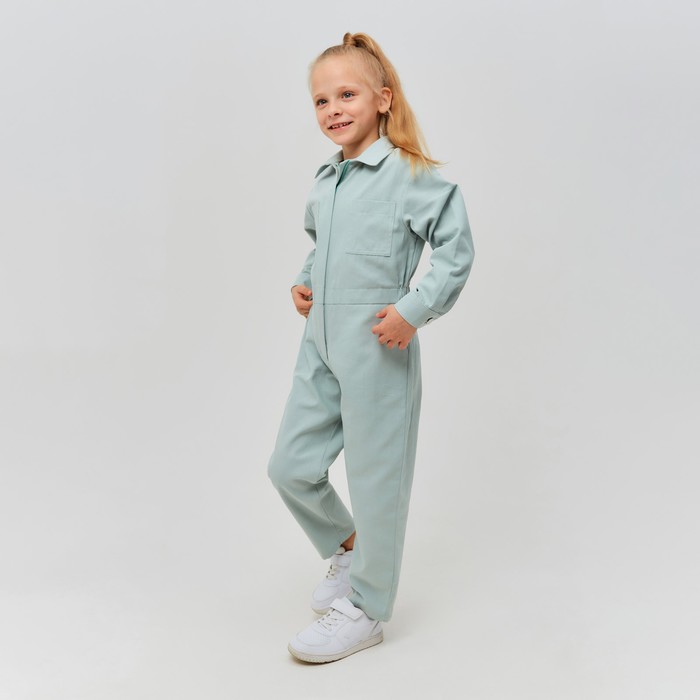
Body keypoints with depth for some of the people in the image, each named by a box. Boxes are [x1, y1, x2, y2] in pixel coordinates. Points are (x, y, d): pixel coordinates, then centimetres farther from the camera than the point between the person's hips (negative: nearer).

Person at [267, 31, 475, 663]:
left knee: (375, 476, 5)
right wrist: (303, 282, 11)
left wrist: (415, 310, -18)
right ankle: (346, 546, 38)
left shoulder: (410, 176, -10)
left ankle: (366, 607, 22)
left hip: (379, 351, -7)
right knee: (291, 467, 11)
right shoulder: (324, 180, 12)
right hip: (320, 347, 8)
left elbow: (456, 250, -10)